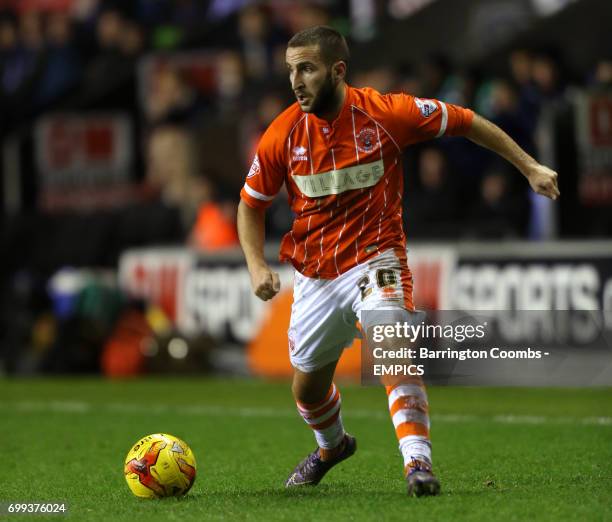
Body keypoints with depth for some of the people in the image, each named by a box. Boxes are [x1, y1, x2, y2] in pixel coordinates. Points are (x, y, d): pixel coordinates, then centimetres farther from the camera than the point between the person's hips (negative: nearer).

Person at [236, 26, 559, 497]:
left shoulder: (386, 113, -15)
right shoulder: (282, 135, -8)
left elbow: (466, 122, -2)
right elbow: (251, 204, 6)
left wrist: (529, 167, 0)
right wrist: (257, 265, -9)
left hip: (375, 259, -3)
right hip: (315, 276, 4)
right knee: (308, 387, 16)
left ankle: (418, 461, -32)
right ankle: (332, 445, 49)